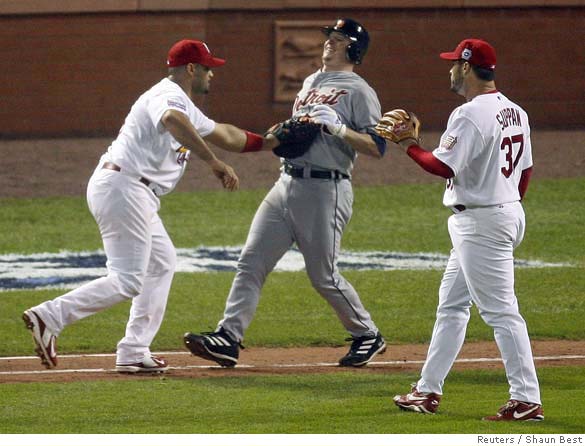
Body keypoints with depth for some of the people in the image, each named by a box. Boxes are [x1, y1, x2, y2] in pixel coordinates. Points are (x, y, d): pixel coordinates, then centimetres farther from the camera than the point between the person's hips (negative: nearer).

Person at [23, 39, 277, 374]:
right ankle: (49, 317, -21)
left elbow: (223, 135, 35)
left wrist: (272, 142, 34)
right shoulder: (169, 95, -11)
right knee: (128, 280, -14)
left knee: (162, 263, 18)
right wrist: (214, 162, -38)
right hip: (123, 187, -11)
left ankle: (135, 353, 15)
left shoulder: (184, 106, 23)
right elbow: (172, 121, -36)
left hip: (138, 195, 11)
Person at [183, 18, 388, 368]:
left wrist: (338, 128, -23)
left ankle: (368, 336, 17)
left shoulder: (359, 92, -5)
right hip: (287, 182, 8)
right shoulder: (311, 83, 20)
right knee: (252, 262, -3)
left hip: (325, 191, -8)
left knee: (324, 276, -2)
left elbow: (377, 148, -12)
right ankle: (228, 337, -7)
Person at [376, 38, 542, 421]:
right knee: (451, 305, 17)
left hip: (480, 223, -10)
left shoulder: (470, 115, -18)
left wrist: (410, 146, -8)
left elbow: (444, 166, -23)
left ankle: (527, 400, -13)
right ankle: (429, 391, 23)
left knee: (500, 310, -10)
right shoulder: (515, 112, 11)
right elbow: (525, 170, 16)